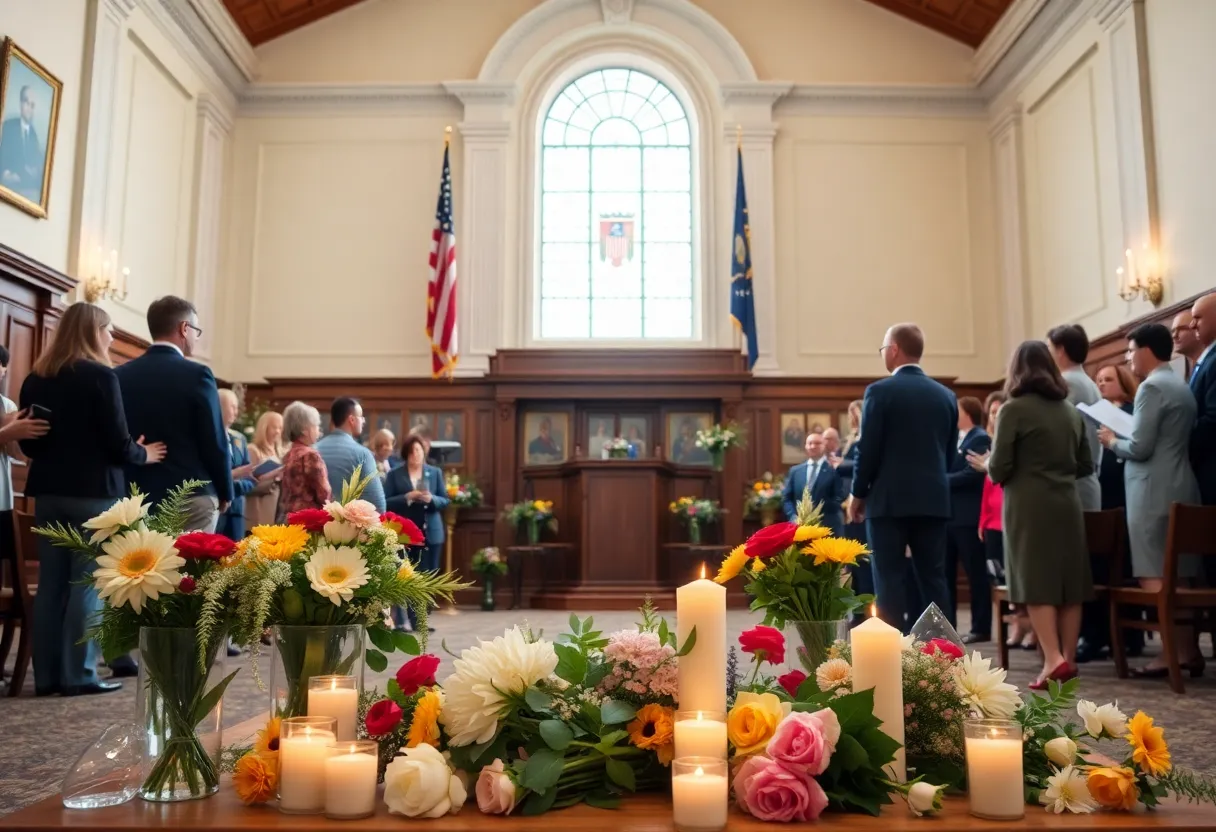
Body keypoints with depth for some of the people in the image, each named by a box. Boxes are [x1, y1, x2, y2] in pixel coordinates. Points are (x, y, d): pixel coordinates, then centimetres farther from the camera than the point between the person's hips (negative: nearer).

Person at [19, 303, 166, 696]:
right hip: (93, 492, -6)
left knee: (51, 583, 10)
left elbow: (28, 444, 13)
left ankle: (47, 674, 15)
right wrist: (143, 454, 6)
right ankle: (78, 674, 3)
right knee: (88, 583, -1)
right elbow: (118, 444, -13)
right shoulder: (100, 376, -11)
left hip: (48, 491, 6)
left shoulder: (34, 379, 8)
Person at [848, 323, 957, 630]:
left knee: (890, 579, 0)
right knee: (933, 577, 8)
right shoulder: (946, 395, 9)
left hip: (889, 499, -5)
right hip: (934, 499, 5)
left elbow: (868, 449, -10)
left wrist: (858, 494, 2)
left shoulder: (880, 391, -8)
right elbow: (949, 452, 12)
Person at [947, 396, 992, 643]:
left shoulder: (980, 439, -8)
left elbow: (972, 474, -19)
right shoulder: (956, 438, 18)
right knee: (945, 573, 10)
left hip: (968, 516, -9)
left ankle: (981, 628, 7)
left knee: (975, 573, 0)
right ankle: (947, 624, 18)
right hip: (948, 514, 9)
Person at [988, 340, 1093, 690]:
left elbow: (998, 468, -11)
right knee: (1069, 582, 7)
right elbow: (1086, 466, 15)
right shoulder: (1071, 411, 11)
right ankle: (1068, 659, 11)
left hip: (1029, 506, -6)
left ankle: (1053, 660, -11)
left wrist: (995, 472, 10)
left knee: (1035, 582, -4)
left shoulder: (1014, 409, -8)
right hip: (1067, 504, 6)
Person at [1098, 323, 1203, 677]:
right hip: (1180, 490, 9)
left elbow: (1140, 448, -18)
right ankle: (1189, 650, 14)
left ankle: (1174, 652, -7)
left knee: (1155, 577, -6)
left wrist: (1112, 441, 0)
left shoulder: (1152, 387, -12)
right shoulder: (1181, 387, 17)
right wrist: (1123, 440, 17)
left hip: (1155, 494, -9)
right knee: (1181, 575, 10)